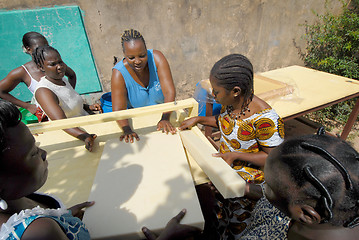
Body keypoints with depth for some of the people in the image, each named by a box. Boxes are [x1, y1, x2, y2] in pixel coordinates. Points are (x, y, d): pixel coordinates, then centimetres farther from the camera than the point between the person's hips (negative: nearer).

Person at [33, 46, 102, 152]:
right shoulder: (43, 91, -19)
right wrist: (84, 136, -50)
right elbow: (61, 122, -34)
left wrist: (88, 107, 6)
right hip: (71, 135, -8)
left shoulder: (62, 79, 6)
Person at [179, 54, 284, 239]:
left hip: (247, 175, -6)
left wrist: (235, 155, -22)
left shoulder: (264, 118, -28)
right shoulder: (230, 103, -8)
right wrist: (198, 119, 4)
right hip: (224, 162, 7)